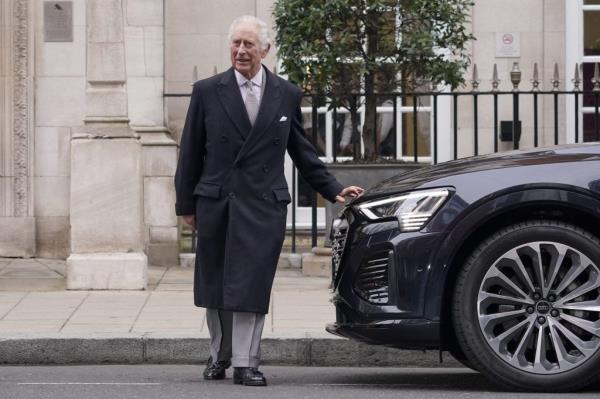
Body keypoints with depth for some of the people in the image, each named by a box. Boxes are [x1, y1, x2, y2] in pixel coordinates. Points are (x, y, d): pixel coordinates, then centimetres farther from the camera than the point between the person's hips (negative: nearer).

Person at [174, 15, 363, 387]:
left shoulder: (287, 95, 6)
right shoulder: (207, 91, 3)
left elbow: (302, 150, 14)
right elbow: (191, 152, 6)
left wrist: (333, 189, 9)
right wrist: (186, 204, 4)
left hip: (264, 206, -1)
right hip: (215, 204, 1)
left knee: (252, 286, -6)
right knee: (215, 286, 9)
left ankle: (245, 363, -2)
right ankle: (220, 355, 26)